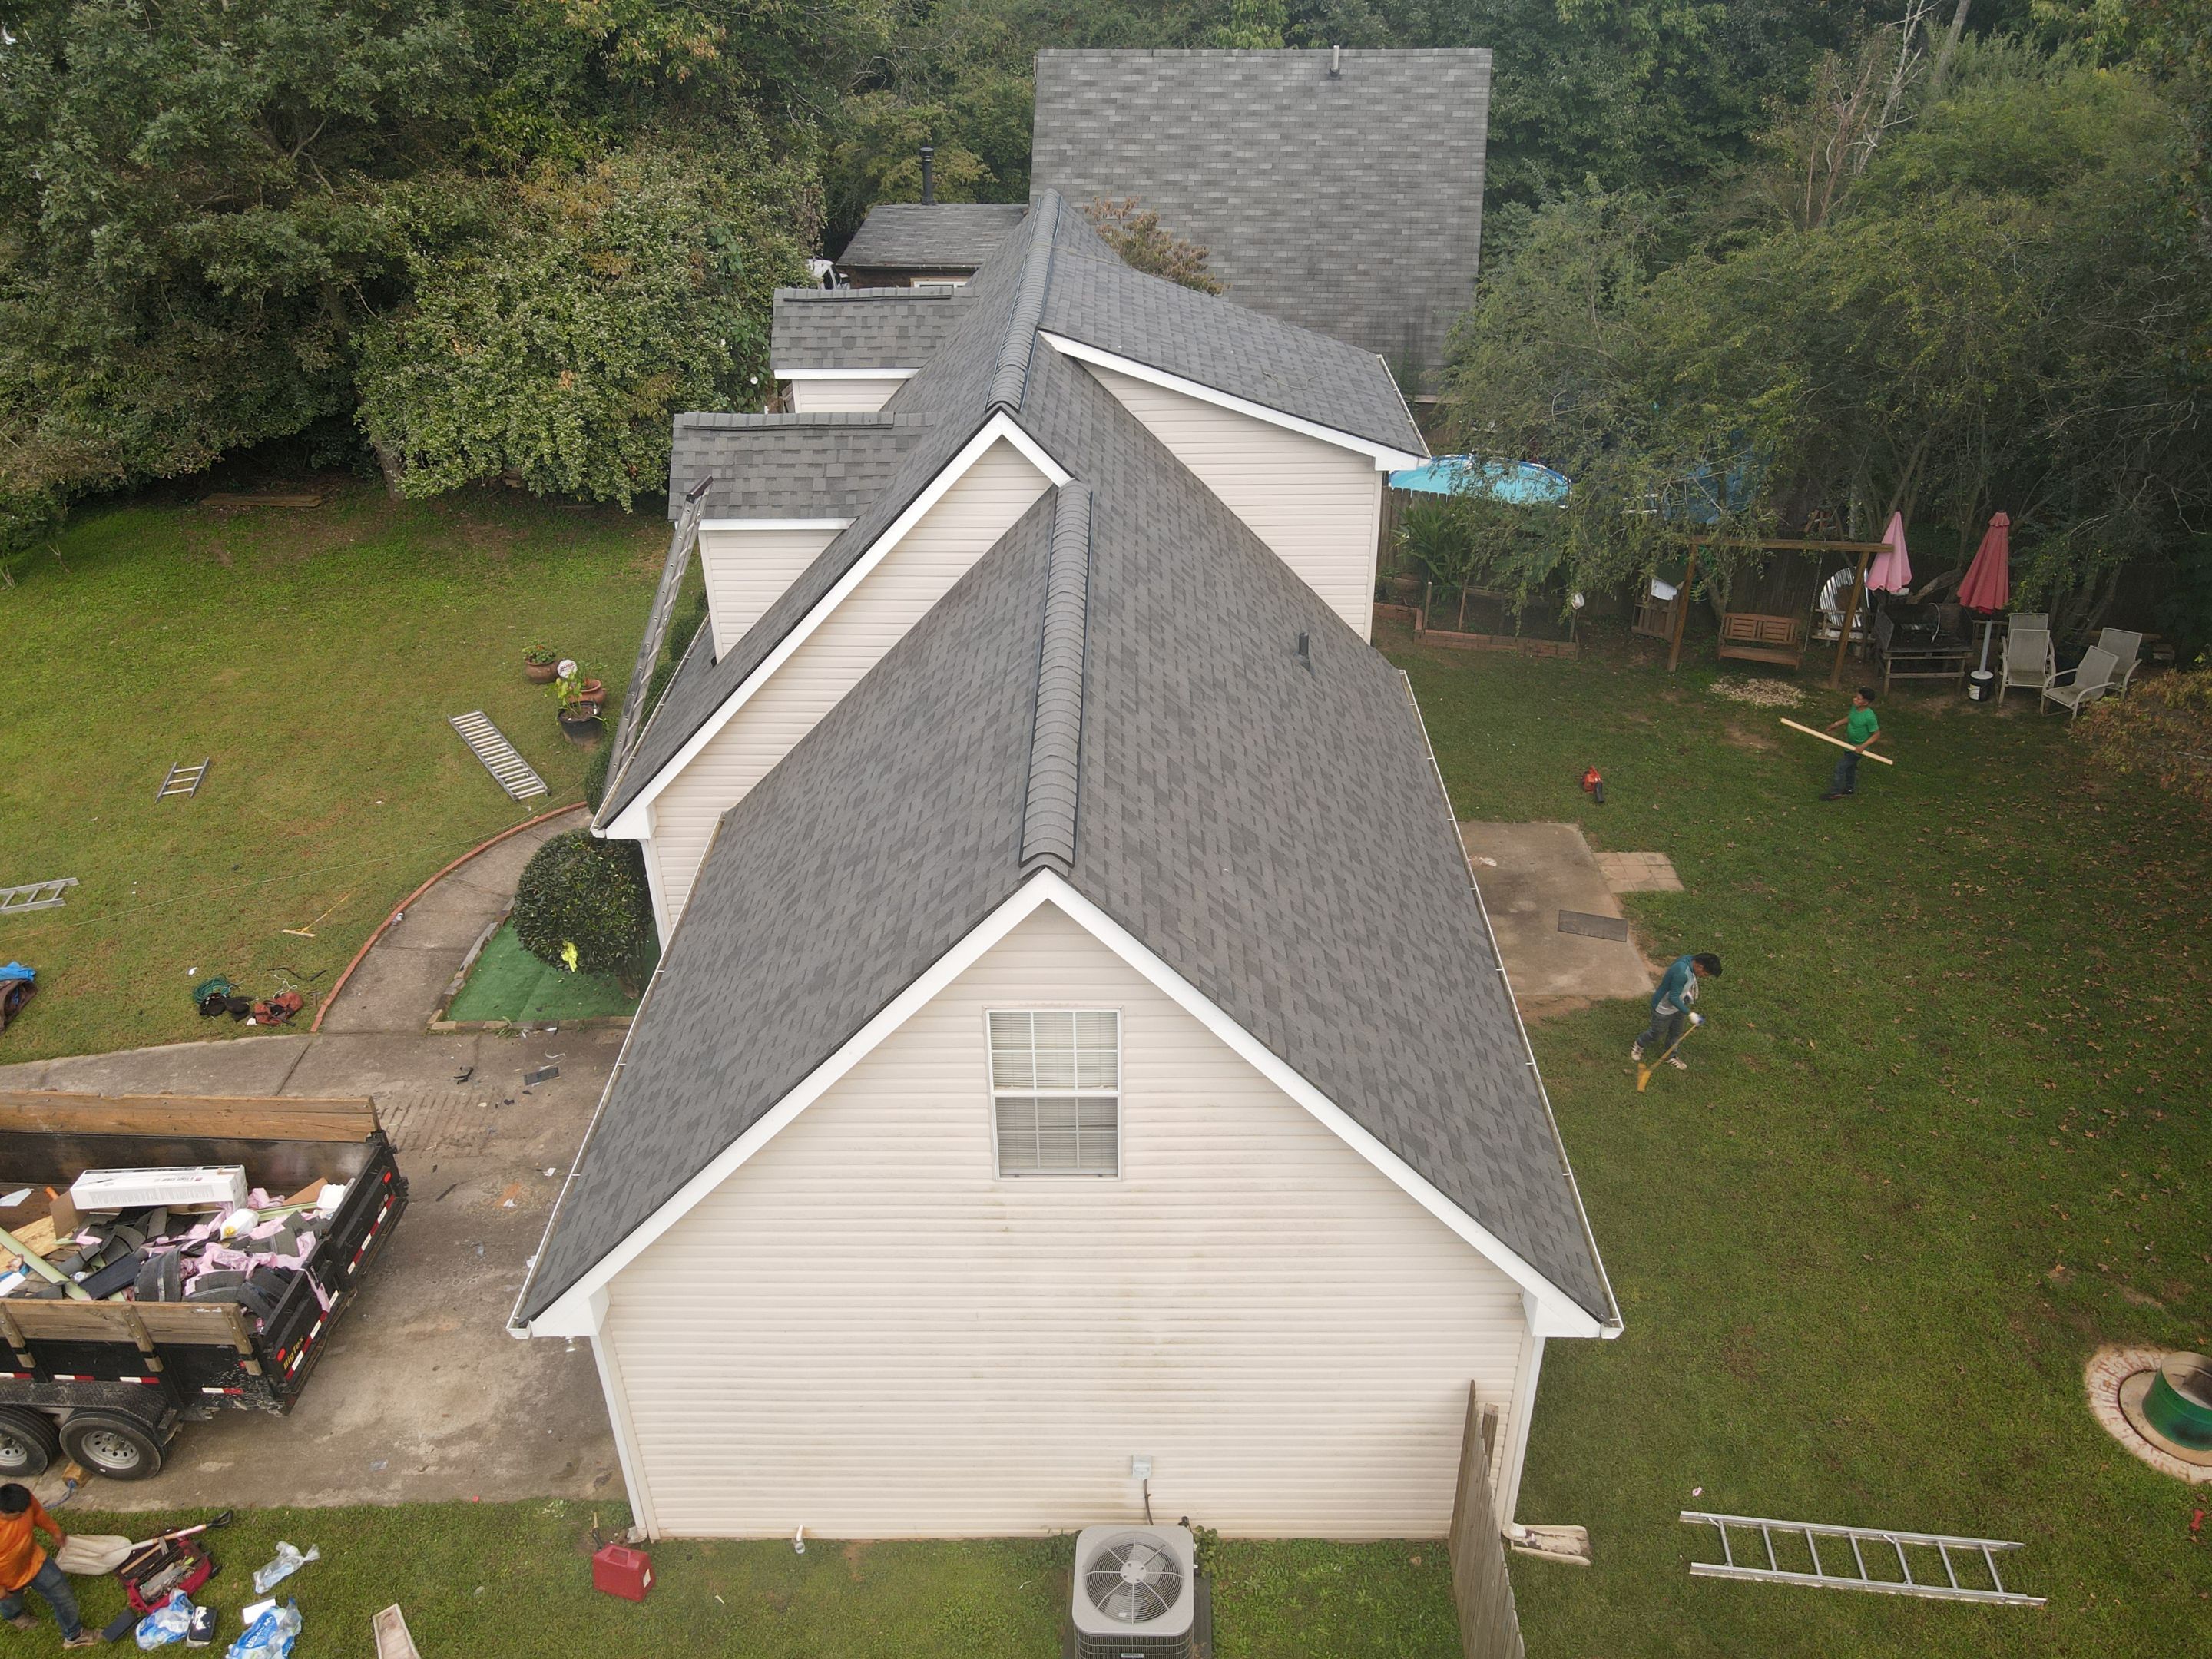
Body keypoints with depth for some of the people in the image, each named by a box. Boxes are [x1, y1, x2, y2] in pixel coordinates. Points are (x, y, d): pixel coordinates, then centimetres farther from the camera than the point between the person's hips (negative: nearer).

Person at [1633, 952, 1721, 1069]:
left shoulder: (1690, 961, -13)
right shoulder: (1682, 972, -41)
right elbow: (1673, 998, -34)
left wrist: (1687, 993, 1)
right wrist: (1689, 1013, -32)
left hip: (1677, 1005, 8)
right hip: (1663, 1009, -8)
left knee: (1676, 1033, 23)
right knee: (1657, 1033, 16)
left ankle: (1670, 1056, 46)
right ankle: (1638, 1045, 44)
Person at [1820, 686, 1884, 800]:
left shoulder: (1869, 717, -32)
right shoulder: (1855, 708, -9)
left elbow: (1877, 734, -22)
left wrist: (1863, 746, -27)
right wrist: (1836, 724, 12)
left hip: (1858, 748, -8)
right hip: (1851, 743, 8)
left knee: (1841, 766, -5)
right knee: (1849, 766, 24)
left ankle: (1835, 793, 8)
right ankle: (1850, 788, 45)